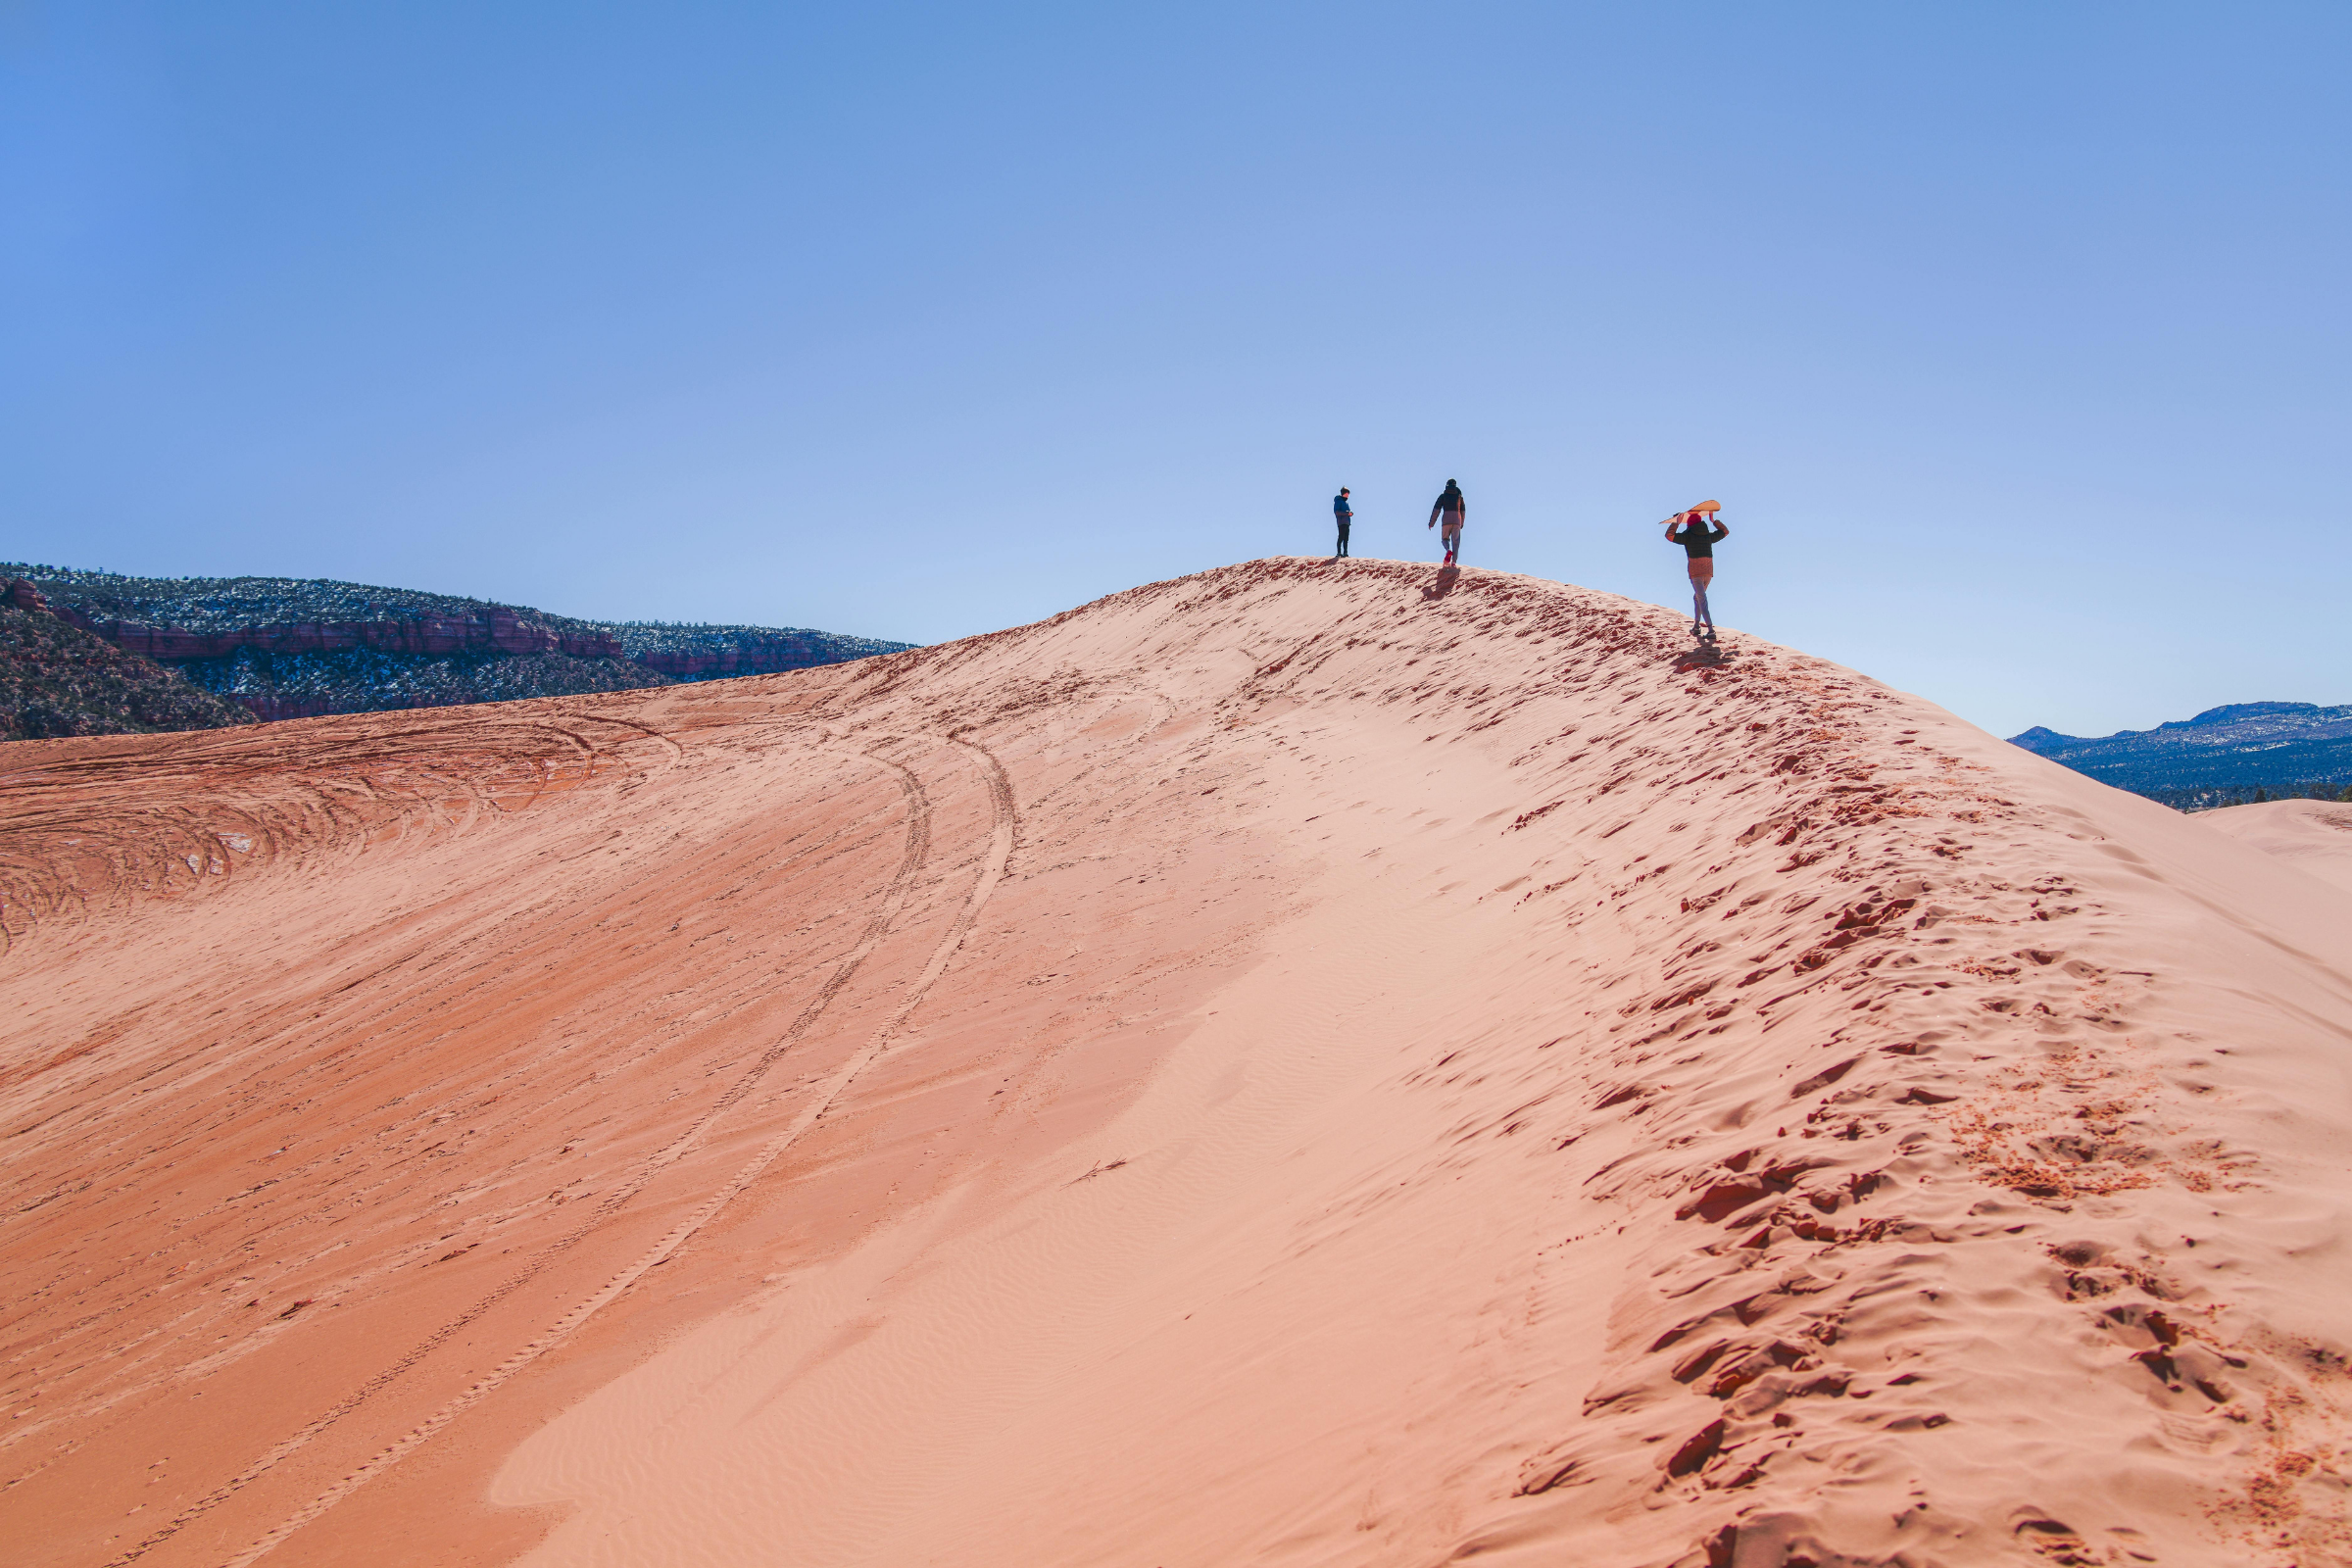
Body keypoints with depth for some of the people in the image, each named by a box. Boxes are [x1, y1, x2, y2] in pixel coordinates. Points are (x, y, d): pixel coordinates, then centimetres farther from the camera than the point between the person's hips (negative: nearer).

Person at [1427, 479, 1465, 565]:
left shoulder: (1443, 496, 8)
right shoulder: (1459, 496, 15)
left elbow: (1436, 510, 1)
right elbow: (1463, 510, 16)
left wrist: (1431, 523, 3)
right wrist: (1462, 523, 25)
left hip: (1446, 520, -1)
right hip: (1457, 519, 1)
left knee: (1445, 538, 14)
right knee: (1455, 541, 3)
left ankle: (1448, 550, -20)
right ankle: (1453, 562, -10)